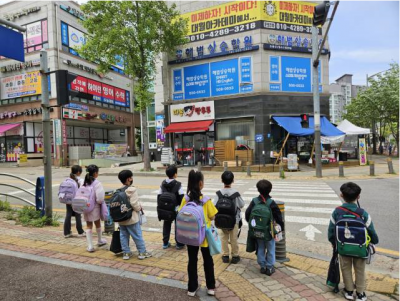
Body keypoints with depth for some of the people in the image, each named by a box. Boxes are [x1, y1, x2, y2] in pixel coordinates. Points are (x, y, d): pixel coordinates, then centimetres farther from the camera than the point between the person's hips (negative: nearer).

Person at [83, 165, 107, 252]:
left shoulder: (84, 182, -3)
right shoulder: (97, 183, -19)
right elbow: (100, 198, -23)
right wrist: (100, 202, -2)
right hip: (95, 207, -3)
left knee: (88, 225, 12)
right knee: (97, 223, 19)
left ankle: (90, 246, 12)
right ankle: (99, 241, 40)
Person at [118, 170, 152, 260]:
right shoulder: (132, 190, -20)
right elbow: (134, 204, -22)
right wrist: (139, 208, -2)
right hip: (131, 218, -6)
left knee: (123, 235, 15)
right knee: (138, 236, 7)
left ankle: (126, 253, 24)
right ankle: (142, 252, 17)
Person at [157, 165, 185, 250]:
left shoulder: (163, 183, 1)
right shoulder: (178, 184, -15)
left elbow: (159, 196, 3)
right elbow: (181, 197, -16)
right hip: (176, 208, -4)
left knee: (166, 225, 16)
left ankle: (165, 243, 23)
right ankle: (179, 243, 14)